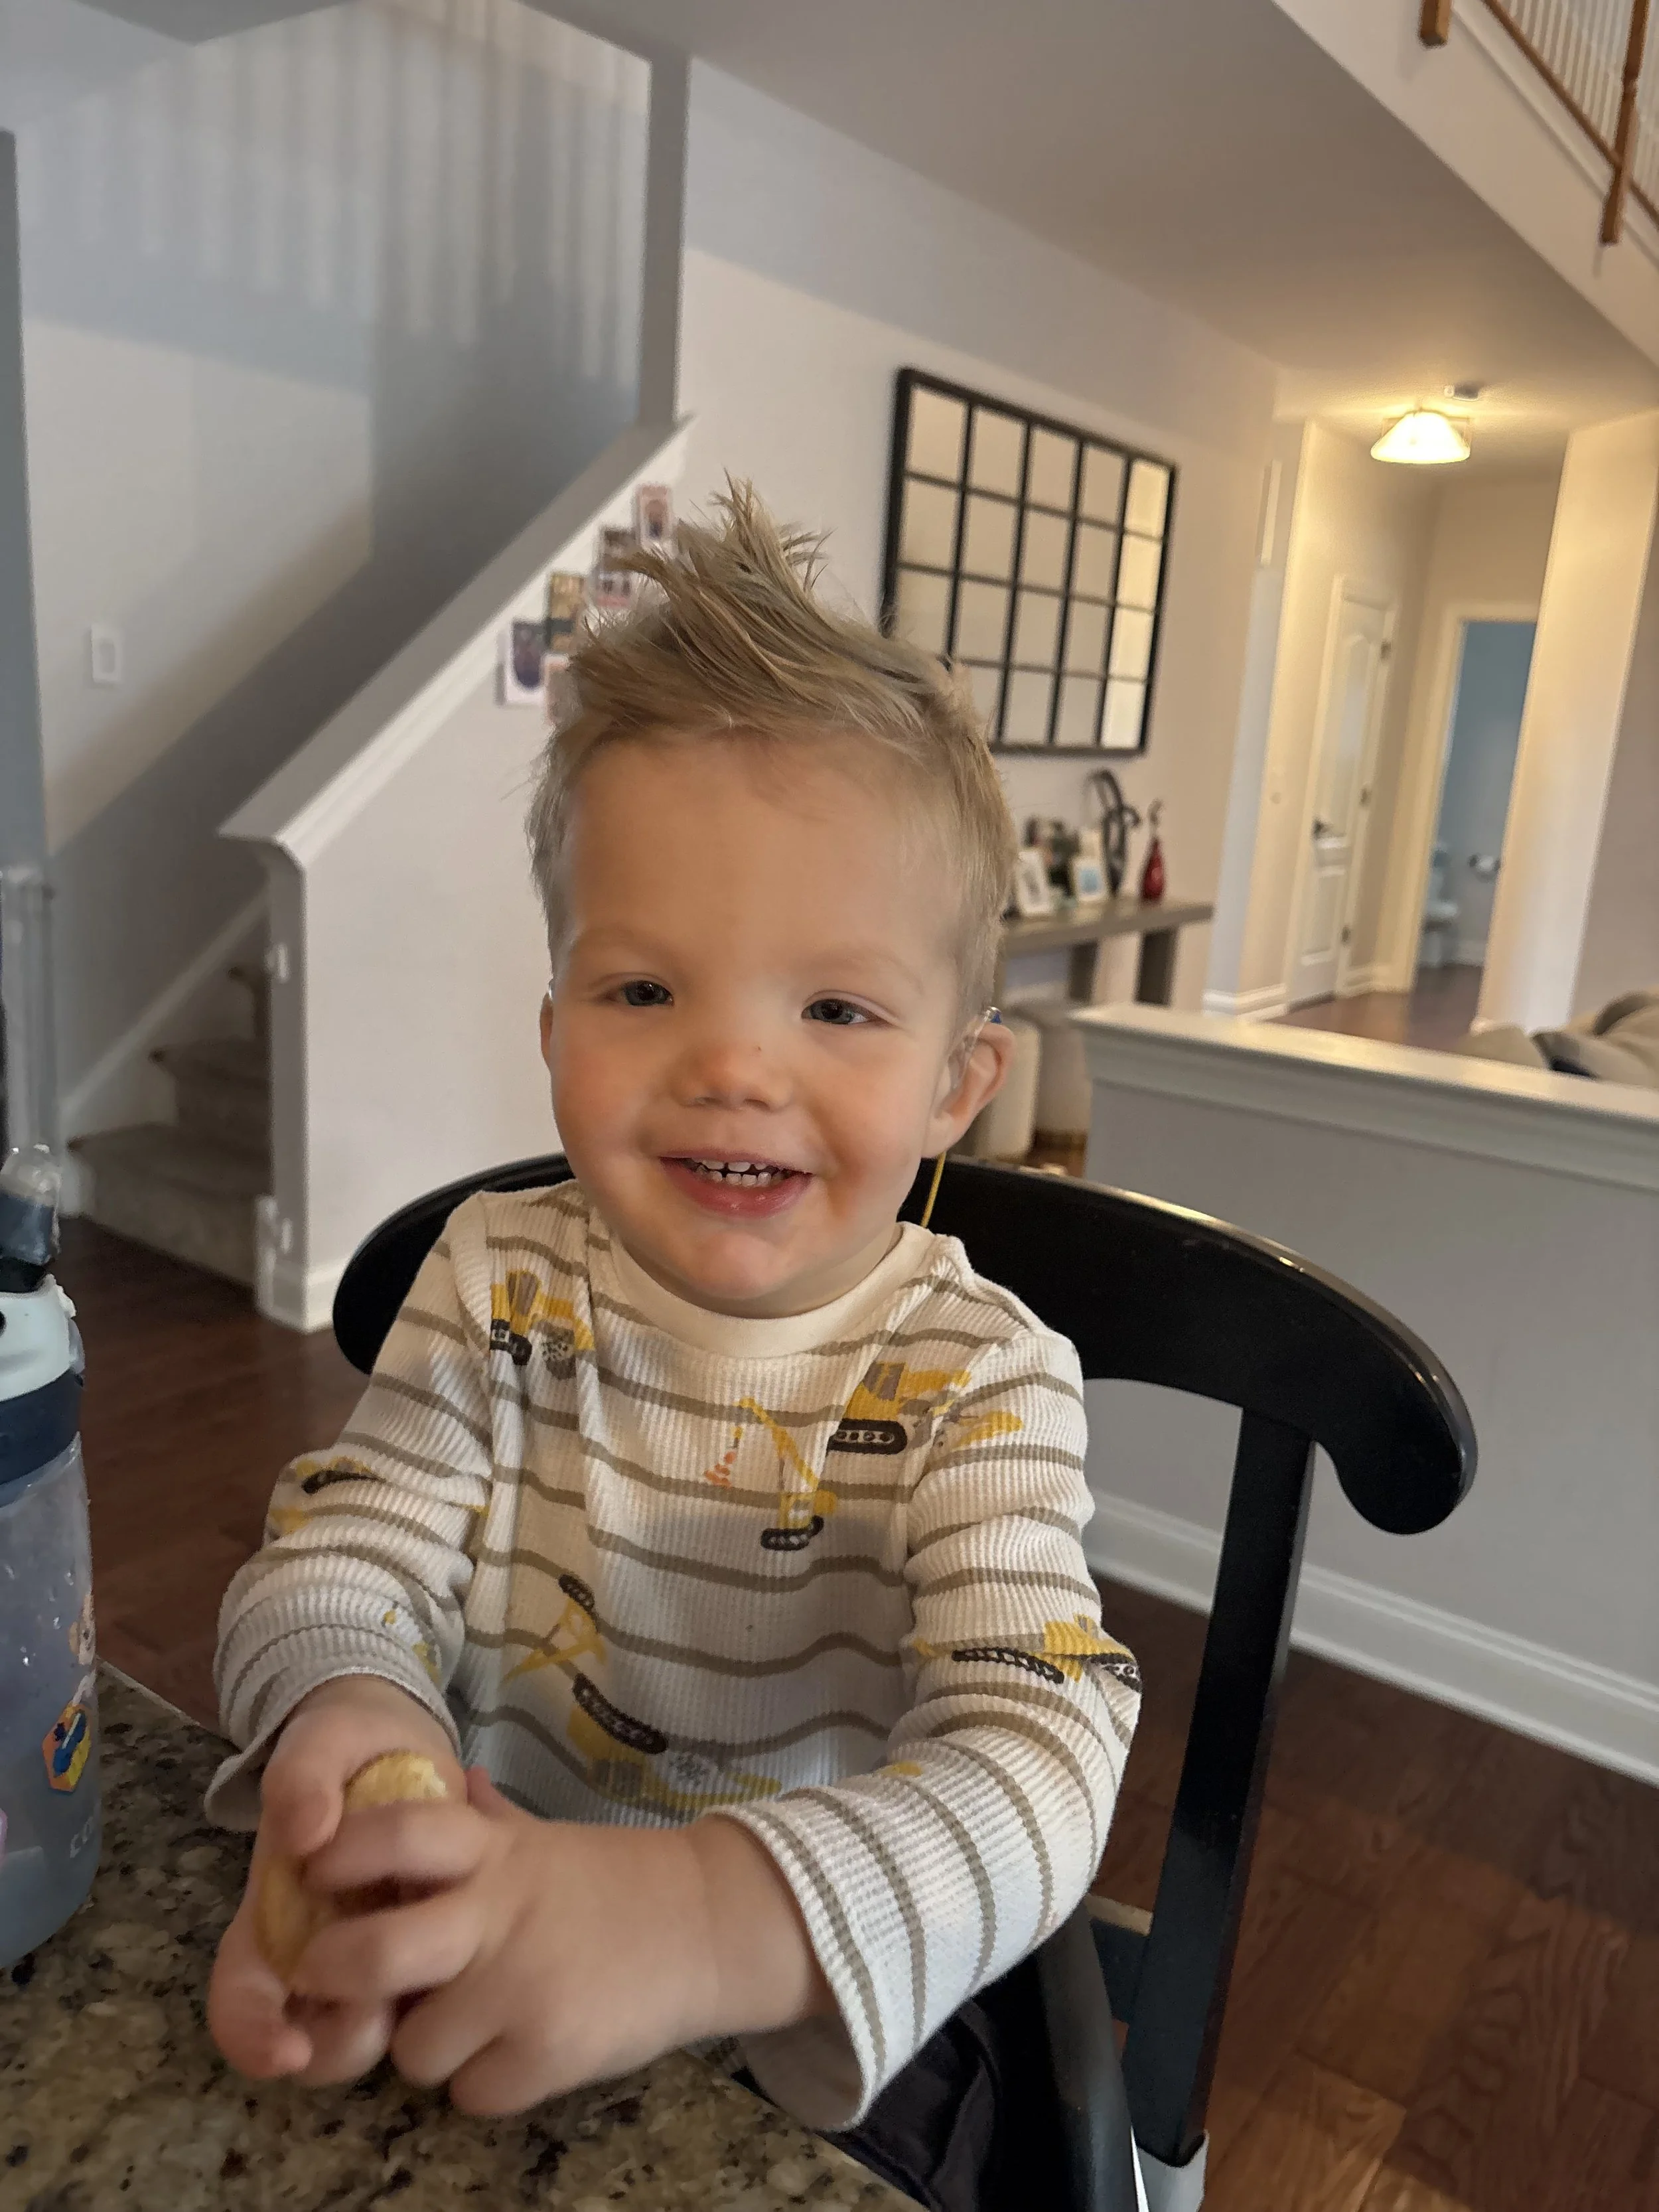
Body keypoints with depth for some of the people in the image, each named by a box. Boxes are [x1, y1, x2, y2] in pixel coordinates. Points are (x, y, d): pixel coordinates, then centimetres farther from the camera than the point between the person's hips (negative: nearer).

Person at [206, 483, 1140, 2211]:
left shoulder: (978, 1384, -16)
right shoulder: (498, 1281, -6)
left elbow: (1041, 1764, -26)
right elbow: (331, 1557, -7)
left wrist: (706, 1918, -44)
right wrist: (340, 1714, -31)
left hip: (824, 2059, -1)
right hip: (454, 2003, 2)